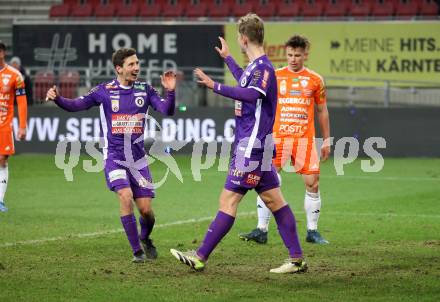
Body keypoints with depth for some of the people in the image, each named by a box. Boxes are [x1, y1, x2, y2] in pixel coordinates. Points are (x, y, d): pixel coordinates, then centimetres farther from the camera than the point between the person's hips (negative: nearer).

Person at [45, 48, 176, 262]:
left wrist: (170, 92, -24)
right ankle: (137, 251, -10)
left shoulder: (145, 90, 3)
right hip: (114, 157, -2)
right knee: (125, 196, -23)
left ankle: (145, 239, 33)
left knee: (146, 209, -1)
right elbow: (75, 105, 5)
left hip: (137, 158, 2)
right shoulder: (104, 91, -1)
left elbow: (167, 111, -6)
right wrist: (57, 99, -14)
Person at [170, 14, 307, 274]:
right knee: (274, 200, 8)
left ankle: (200, 257, -6)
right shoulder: (255, 66, 15)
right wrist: (227, 58, 51)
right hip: (250, 143, 10)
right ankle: (297, 259, 8)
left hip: (252, 145, -10)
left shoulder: (263, 67, -15)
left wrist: (215, 86, -39)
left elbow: (251, 94, -36)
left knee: (228, 200, -8)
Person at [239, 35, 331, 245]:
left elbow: (322, 112, 14)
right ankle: (261, 230, -3)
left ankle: (312, 231, 10)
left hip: (305, 139, 0)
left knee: (312, 183, -2)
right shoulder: (274, 76, 6)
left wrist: (326, 141, 11)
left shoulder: (315, 80, 8)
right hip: (278, 137, 0)